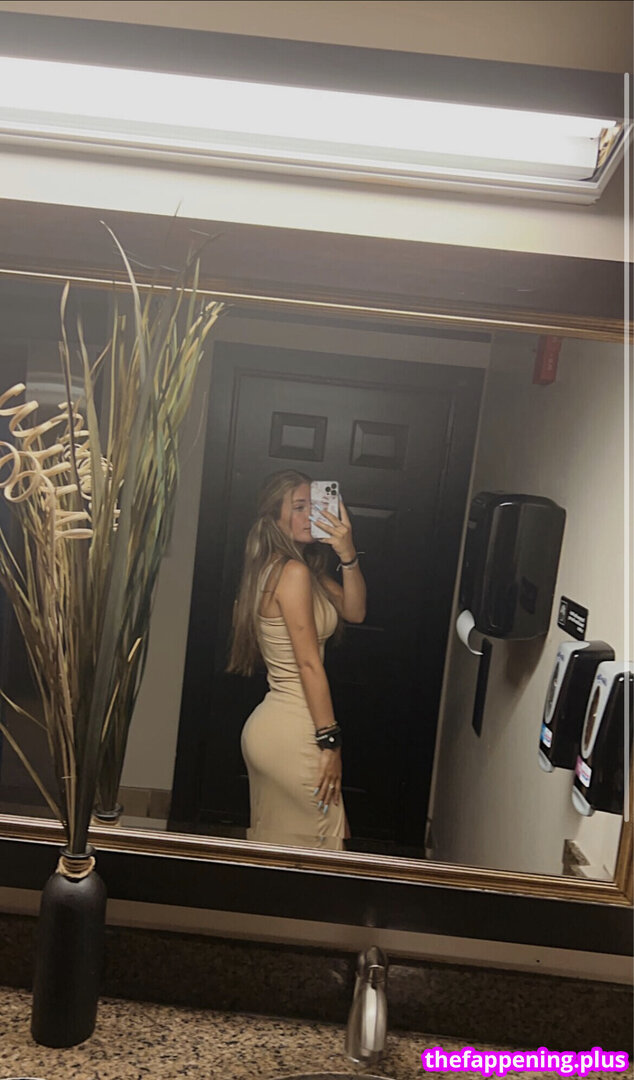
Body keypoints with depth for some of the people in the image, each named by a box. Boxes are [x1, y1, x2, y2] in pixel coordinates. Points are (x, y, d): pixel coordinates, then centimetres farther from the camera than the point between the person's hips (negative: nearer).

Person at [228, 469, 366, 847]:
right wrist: (330, 741, -15)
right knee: (324, 837, 5)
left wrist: (347, 554, -7)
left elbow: (354, 611, 6)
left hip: (268, 725, 10)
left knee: (270, 843, 19)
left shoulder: (309, 567, 12)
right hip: (292, 732, -9)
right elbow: (309, 663, -19)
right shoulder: (294, 572, -17)